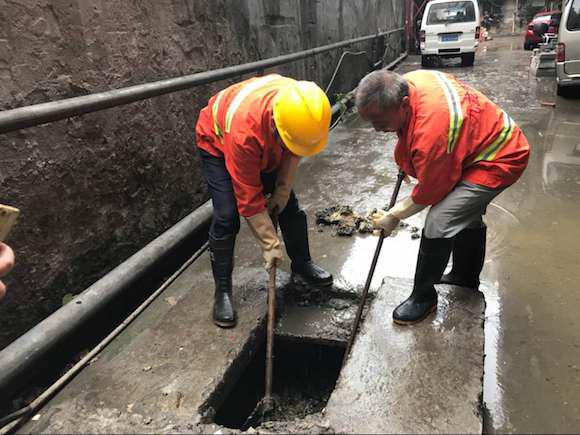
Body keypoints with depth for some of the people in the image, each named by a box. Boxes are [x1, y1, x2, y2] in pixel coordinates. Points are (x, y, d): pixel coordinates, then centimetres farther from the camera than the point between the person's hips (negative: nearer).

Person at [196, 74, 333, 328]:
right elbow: (250, 199, -36)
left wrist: (282, 190, -12)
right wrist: (270, 244, -30)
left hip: (267, 146, 5)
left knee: (289, 204, 3)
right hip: (218, 141, -5)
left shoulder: (303, 107, -31)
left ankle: (302, 266, 21)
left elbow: (293, 152, -8)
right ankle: (222, 291, -1)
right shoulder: (245, 131, -45)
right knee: (227, 216, -17)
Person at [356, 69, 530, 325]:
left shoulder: (431, 133, -39)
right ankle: (466, 276, 47)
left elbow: (428, 193, -24)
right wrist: (408, 160, 12)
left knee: (439, 224, -19)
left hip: (499, 160, -10)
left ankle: (423, 297, 1)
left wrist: (392, 217, -9)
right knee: (467, 214, 25)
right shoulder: (406, 82, -15)